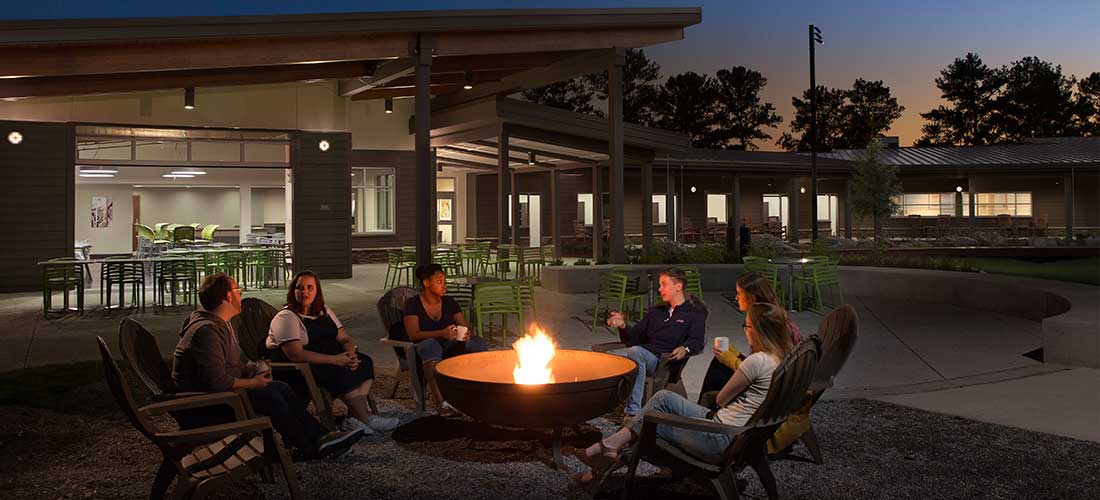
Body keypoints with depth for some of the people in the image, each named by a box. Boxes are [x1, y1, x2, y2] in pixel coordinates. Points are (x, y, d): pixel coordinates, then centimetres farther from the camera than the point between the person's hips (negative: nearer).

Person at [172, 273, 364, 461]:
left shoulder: (221, 325, 12)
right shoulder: (206, 331, -23)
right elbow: (216, 382, -29)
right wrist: (252, 383, -15)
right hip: (200, 408, -11)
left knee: (281, 388, 0)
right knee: (268, 396, -19)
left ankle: (318, 438, -2)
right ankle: (308, 448, -5)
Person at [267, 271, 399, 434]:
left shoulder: (325, 311, 12)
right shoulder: (286, 317, -12)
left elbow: (345, 338, 12)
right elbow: (296, 354, -24)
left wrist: (350, 354, -13)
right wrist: (334, 360, -26)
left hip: (328, 358, 8)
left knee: (364, 362, -14)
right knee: (340, 372, -31)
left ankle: (353, 419, -23)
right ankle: (366, 419, -23)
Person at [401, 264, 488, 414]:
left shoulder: (449, 302, 8)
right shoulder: (413, 304, -6)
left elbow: (466, 327, 6)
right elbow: (413, 334, -17)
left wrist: (467, 334, -21)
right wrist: (441, 333, -31)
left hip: (450, 347, 4)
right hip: (423, 347, -4)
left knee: (478, 342, -22)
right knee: (431, 345, -41)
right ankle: (440, 402, -49)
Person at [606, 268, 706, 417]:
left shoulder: (694, 314, 16)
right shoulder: (655, 312, 33)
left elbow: (697, 341, -2)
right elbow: (634, 336, 26)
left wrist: (685, 349, -26)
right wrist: (623, 326, 4)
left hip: (662, 358, -5)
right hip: (642, 350, 5)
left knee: (635, 352, -38)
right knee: (609, 356, -26)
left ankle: (633, 412, -45)